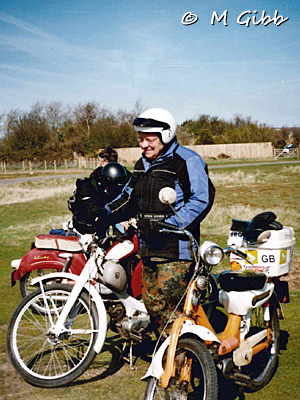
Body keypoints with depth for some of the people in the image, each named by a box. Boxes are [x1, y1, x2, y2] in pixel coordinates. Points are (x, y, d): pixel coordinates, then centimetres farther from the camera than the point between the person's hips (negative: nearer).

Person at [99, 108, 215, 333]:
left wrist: (171, 224, -23)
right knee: (151, 303, 12)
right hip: (149, 247, 8)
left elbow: (202, 198, -14)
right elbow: (129, 197, 24)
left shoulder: (187, 161, -8)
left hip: (176, 248, -8)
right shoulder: (143, 164, 18)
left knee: (163, 306, -13)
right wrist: (105, 214, 8)